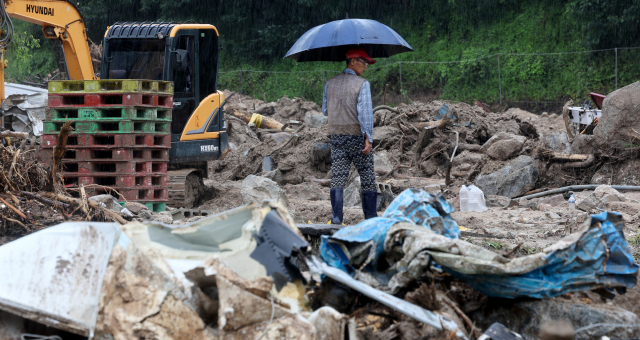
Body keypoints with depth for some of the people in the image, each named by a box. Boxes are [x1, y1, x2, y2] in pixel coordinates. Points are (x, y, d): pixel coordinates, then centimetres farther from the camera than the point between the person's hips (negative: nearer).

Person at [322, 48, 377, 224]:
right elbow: (365, 112, -17)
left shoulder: (330, 83, 7)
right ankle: (371, 219, 11)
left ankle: (336, 218, -11)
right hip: (357, 137, -4)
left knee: (337, 179, 1)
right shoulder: (362, 84, -9)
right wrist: (368, 138, -19)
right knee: (367, 179, 7)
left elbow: (325, 110, 14)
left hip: (336, 137, 4)